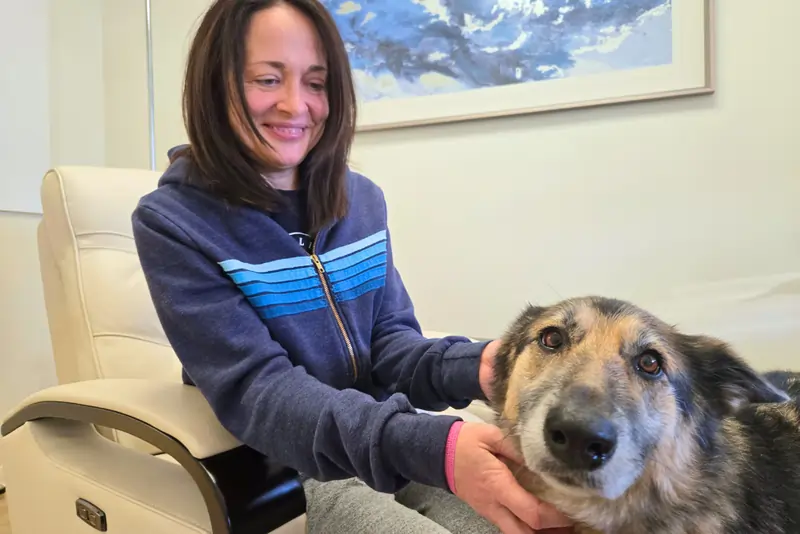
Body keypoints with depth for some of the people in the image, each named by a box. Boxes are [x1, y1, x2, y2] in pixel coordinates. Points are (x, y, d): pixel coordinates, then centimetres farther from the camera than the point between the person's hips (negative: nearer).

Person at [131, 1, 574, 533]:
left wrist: (471, 366, -21)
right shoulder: (171, 221, -13)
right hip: (279, 468, -4)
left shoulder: (362, 199, 3)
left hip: (393, 438, 5)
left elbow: (388, 339, 2)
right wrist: (431, 447, -36)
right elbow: (255, 389, -22)